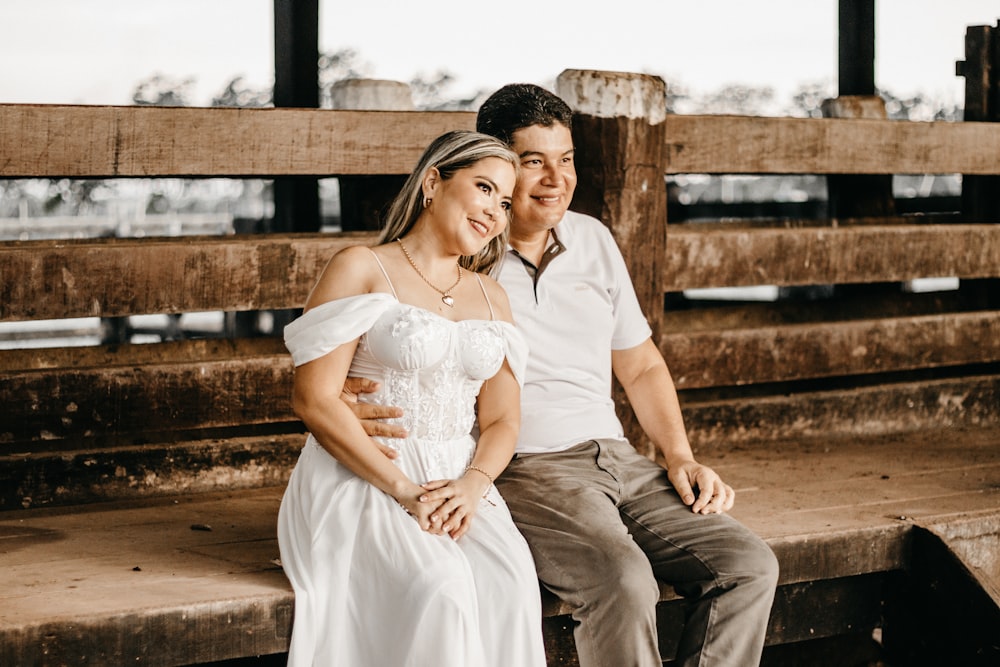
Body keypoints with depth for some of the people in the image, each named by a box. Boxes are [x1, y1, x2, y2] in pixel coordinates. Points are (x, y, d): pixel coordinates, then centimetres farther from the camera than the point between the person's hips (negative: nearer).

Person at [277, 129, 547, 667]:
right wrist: (404, 489, -16)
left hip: (457, 484, 5)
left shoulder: (492, 299, 20)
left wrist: (473, 485, -8)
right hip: (359, 481, -5)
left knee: (511, 582, -28)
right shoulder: (362, 270, 1)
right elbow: (313, 400, -9)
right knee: (439, 586, -34)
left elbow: (502, 421, 15)